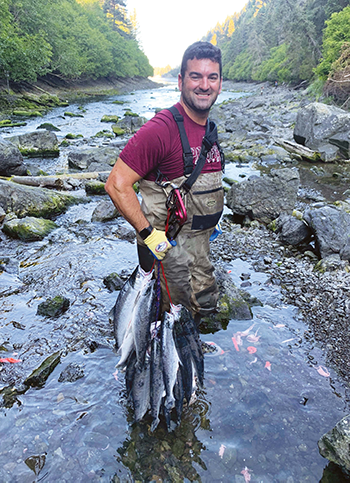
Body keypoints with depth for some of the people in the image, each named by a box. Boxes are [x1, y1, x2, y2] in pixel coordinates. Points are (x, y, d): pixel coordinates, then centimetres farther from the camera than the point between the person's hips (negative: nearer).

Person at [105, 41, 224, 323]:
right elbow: (117, 185, -24)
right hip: (169, 244, -8)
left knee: (205, 305, 21)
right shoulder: (161, 129, -22)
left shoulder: (210, 130, 6)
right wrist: (148, 233, -24)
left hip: (200, 241, 8)